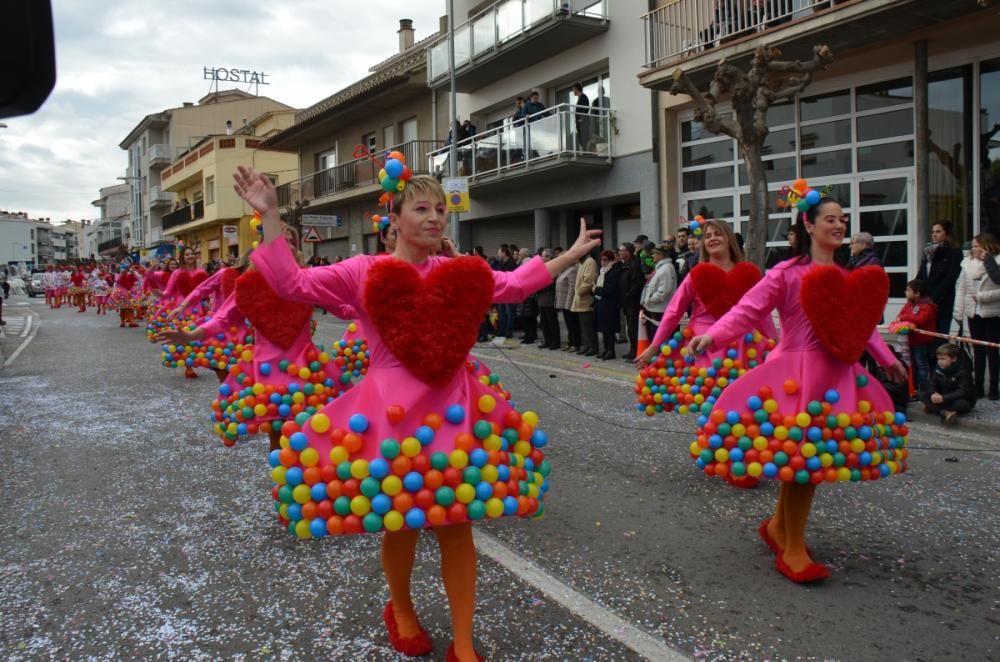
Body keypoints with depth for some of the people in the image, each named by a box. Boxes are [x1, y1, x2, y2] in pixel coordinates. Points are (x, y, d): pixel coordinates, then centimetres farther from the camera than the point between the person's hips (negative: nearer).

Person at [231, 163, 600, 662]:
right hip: (391, 412, -2)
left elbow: (515, 285, 20)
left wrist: (572, 255, 22)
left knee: (457, 526, 8)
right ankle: (401, 611, 44)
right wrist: (270, 217, -13)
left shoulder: (456, 271, 7)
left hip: (452, 410, 3)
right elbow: (292, 284, -7)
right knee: (399, 524, 11)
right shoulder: (363, 272, -3)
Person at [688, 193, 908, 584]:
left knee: (817, 457, 10)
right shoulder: (788, 273, -8)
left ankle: (779, 525, 32)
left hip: (838, 374, 7)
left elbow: (863, 324, 24)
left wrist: (887, 358, 27)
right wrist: (713, 335, -30)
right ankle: (792, 550, 11)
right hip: (798, 372, -7)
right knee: (798, 456, -4)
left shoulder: (849, 277, 12)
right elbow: (748, 309, -16)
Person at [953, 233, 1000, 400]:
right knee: (978, 350, 11)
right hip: (973, 313, 4)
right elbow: (960, 289, 4)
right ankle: (979, 386, 17)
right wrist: (958, 312, 1)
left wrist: (982, 296, -18)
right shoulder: (967, 263, 4)